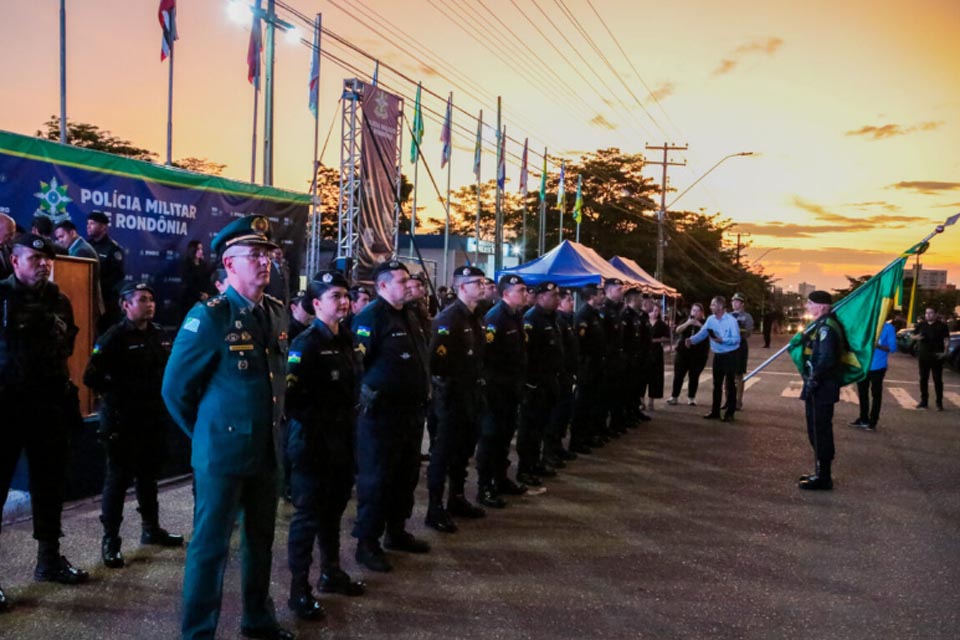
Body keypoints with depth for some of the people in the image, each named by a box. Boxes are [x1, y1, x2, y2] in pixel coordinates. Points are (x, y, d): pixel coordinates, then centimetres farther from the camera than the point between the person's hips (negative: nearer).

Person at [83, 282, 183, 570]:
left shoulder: (159, 334, 8)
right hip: (123, 422, -7)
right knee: (119, 478, -1)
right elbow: (92, 377, -17)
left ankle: (151, 529, 30)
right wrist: (118, 396, -11)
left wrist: (162, 397, 7)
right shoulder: (113, 337, -13)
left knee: (149, 474, 17)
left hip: (154, 418, 7)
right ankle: (110, 540, 9)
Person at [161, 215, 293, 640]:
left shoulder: (277, 313, 5)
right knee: (211, 545, 5)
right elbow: (175, 388, -9)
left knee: (261, 539, 18)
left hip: (266, 451, 7)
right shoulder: (209, 317, -15)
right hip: (222, 454, -7)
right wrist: (205, 434, 0)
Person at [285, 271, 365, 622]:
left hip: (342, 440, 8)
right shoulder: (305, 344, -14)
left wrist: (349, 426, 11)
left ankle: (331, 573, 35)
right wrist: (316, 425, -18)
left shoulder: (346, 340, 10)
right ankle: (299, 590, 12)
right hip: (312, 442, -7)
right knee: (308, 515, 0)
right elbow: (293, 396, -23)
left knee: (333, 510, 19)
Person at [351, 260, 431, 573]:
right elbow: (357, 362, -20)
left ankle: (397, 532, 31)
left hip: (411, 411, 9)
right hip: (381, 414, -9)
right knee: (376, 478, -2)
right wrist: (367, 394, -20)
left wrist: (424, 389, 19)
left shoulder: (408, 317, 15)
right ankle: (367, 543, 9)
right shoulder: (371, 317, -13)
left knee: (406, 475, 17)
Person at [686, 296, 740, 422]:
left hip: (730, 355, -6)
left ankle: (729, 413, 6)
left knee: (729, 384, -1)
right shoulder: (710, 319, 2)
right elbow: (702, 333, -4)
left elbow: (736, 339, -19)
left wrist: (722, 340, -31)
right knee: (717, 384, 11)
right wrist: (691, 340, -21)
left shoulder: (731, 320, -16)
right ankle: (715, 411, 19)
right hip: (717, 355, 6)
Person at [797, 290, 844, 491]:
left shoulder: (826, 327, -18)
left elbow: (826, 359, -27)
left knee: (820, 431, -3)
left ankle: (823, 477, 5)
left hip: (821, 388, -10)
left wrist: (812, 382, -22)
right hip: (819, 387, 10)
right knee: (816, 430, 17)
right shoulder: (821, 325, 14)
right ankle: (820, 472, 27)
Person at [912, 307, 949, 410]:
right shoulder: (920, 325, 9)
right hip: (923, 356, 4)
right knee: (923, 379, 8)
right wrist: (917, 337, -9)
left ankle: (939, 403, 4)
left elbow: (947, 339, -3)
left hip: (936, 356, -4)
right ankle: (924, 401, 16)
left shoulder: (941, 326, -1)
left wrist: (945, 350, -18)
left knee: (937, 379, -1)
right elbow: (913, 336, 15)